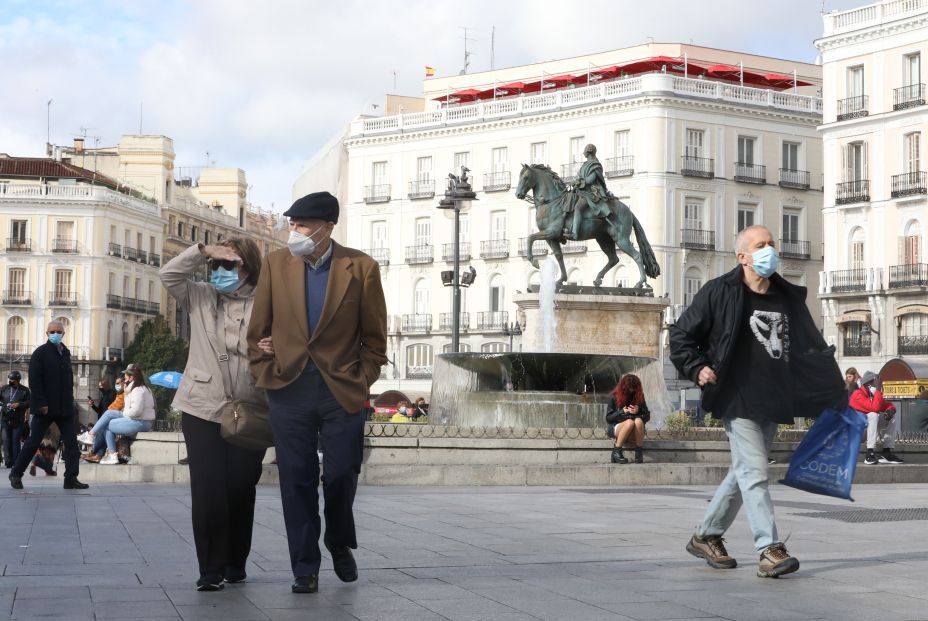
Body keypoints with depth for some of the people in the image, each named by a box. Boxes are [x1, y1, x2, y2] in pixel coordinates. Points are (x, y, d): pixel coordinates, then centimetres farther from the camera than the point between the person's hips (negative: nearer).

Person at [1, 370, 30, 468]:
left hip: (18, 420, -3)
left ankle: (15, 462, 2)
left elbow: (29, 403, -4)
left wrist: (19, 404, -16)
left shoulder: (25, 390, 1)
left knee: (16, 441, -2)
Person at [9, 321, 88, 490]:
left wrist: (69, 399, 10)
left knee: (71, 442, -2)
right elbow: (34, 381, -12)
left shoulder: (65, 353, 13)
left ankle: (71, 478, -1)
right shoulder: (40, 353, -6)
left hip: (65, 407, 6)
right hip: (45, 407, -6)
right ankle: (16, 474, 16)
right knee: (33, 442, 2)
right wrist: (41, 404, -18)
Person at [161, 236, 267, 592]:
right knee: (207, 491, -6)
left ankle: (235, 564, 24)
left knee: (240, 491, 7)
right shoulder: (199, 297, 10)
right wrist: (202, 251, -9)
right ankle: (211, 569, 2)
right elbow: (169, 275, -2)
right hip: (202, 409, 1)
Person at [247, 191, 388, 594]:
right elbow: (258, 329, 9)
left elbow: (374, 337, 3)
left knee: (342, 474, 4)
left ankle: (339, 543, 33)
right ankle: (305, 568, 14)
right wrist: (263, 374, 4)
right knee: (297, 481, 4)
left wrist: (362, 384, 0)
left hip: (342, 389, -1)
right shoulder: (275, 264, 2)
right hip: (289, 389, 1)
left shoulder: (361, 268, -3)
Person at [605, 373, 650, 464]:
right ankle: (616, 452, -25)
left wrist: (639, 411, -19)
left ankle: (639, 453, -27)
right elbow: (608, 418, -4)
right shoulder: (614, 397, -5)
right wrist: (622, 412, -19)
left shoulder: (639, 397, 0)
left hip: (634, 431, 2)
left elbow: (647, 417, 2)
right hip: (616, 428, -2)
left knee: (638, 421, -32)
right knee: (630, 422, -35)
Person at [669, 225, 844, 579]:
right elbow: (681, 335, 3)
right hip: (738, 400, -6)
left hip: (772, 403, 6)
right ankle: (769, 550, -12)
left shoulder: (789, 298, 13)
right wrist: (697, 369, -11)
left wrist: (836, 395, 12)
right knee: (755, 473, -12)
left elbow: (813, 349, 19)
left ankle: (706, 536, 26)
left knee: (743, 473, 13)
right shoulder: (719, 293, -3)